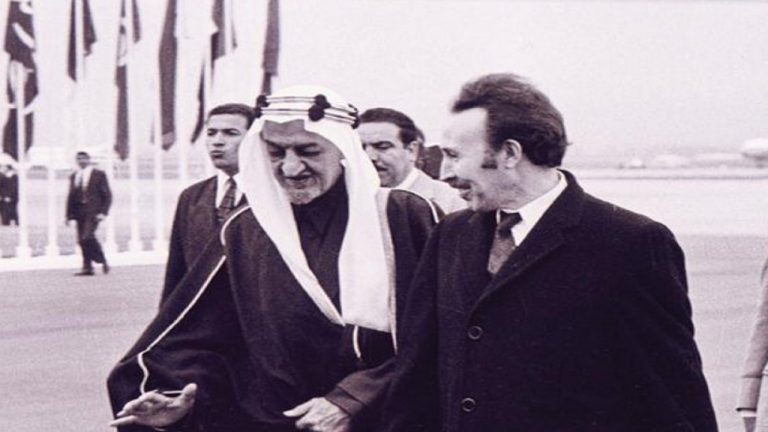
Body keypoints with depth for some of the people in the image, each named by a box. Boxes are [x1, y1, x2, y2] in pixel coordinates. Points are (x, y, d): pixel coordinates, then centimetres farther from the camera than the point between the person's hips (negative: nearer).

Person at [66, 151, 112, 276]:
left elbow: (107, 195, 1)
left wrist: (103, 212, -9)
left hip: (93, 212, -5)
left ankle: (102, 260, -2)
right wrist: (69, 214, 11)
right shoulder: (74, 176, 15)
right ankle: (88, 268, 5)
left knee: (87, 236, -19)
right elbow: (71, 196, 18)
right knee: (82, 240, 0)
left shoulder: (99, 175, 3)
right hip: (79, 212, 5)